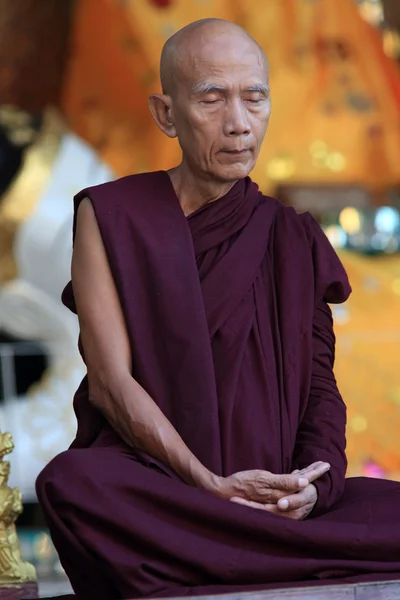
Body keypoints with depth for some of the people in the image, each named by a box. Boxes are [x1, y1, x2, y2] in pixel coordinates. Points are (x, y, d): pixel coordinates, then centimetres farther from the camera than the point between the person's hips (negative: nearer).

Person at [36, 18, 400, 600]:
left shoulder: (295, 241, 16)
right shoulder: (111, 218, 6)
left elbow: (320, 387, 9)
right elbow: (110, 381, -4)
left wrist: (313, 484, -13)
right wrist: (211, 486, -18)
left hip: (278, 491, 2)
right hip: (148, 478, -2)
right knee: (74, 484, -37)